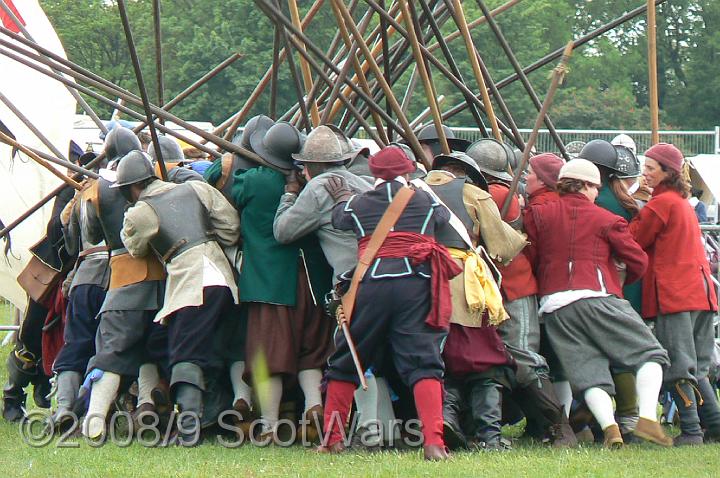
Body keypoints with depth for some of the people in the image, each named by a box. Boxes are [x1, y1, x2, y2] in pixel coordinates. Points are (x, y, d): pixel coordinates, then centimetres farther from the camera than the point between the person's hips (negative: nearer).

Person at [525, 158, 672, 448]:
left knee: (588, 374, 1)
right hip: (597, 299, -3)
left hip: (553, 307, 3)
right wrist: (625, 280, 30)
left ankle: (608, 425, -21)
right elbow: (638, 261, 9)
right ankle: (647, 418, -16)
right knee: (649, 354, 2)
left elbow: (530, 261, 10)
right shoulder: (606, 220, 8)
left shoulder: (538, 215, 13)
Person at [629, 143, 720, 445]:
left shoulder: (661, 203, -8)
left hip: (673, 293, -9)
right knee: (695, 368, 14)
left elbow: (633, 241, -3)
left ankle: (690, 430, -12)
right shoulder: (683, 203, 21)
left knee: (677, 367, -8)